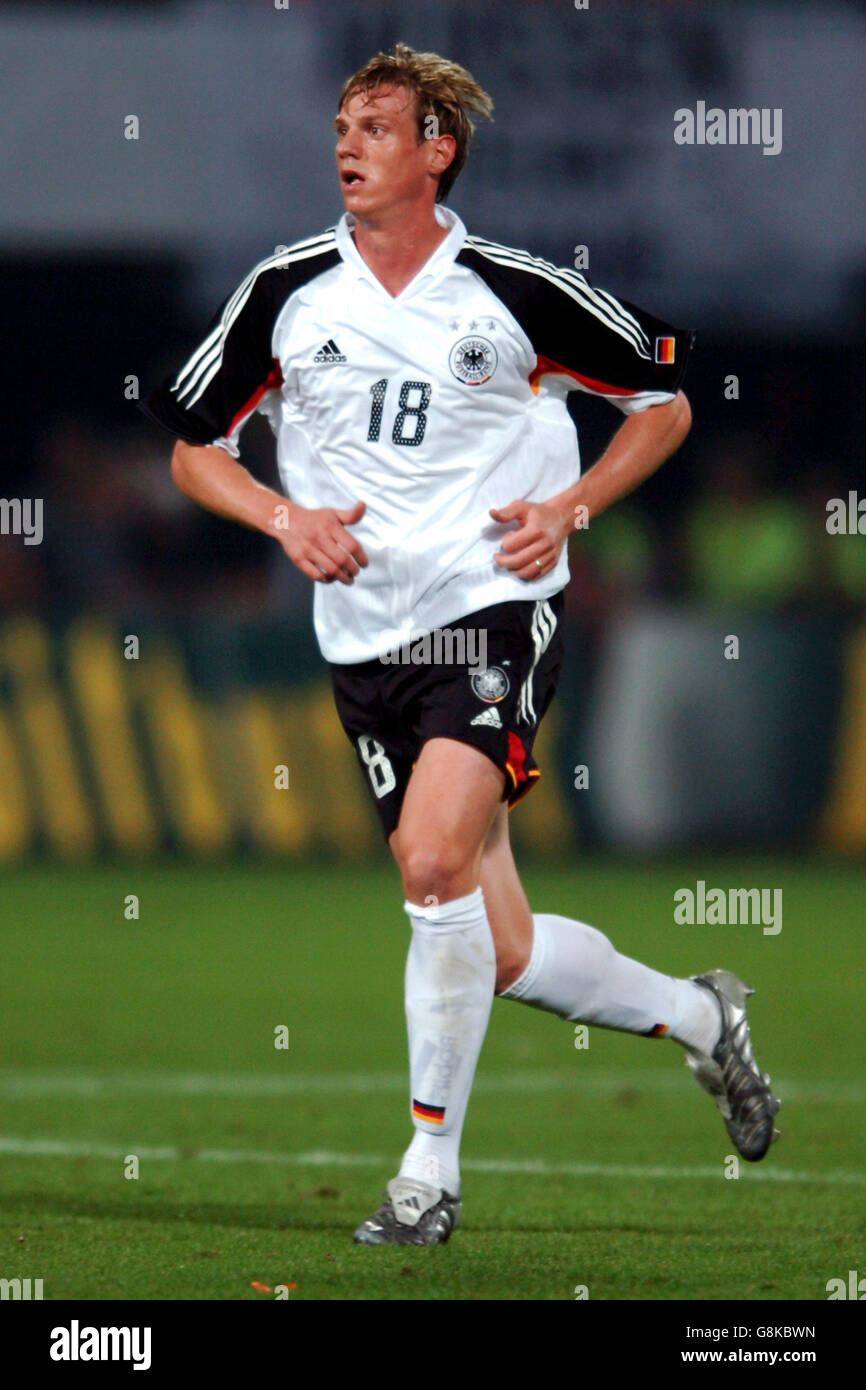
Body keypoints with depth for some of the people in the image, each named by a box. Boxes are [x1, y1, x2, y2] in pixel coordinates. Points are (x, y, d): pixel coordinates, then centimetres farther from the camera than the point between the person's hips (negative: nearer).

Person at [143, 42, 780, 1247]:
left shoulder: (514, 291, -3)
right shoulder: (287, 291, 3)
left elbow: (664, 398, 9)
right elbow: (194, 446, 13)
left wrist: (569, 508, -5)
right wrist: (284, 517, -5)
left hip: (495, 612, -4)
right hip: (366, 639, 4)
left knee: (434, 861, -25)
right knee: (498, 953, 3)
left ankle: (431, 1169, -14)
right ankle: (698, 1017, 30)